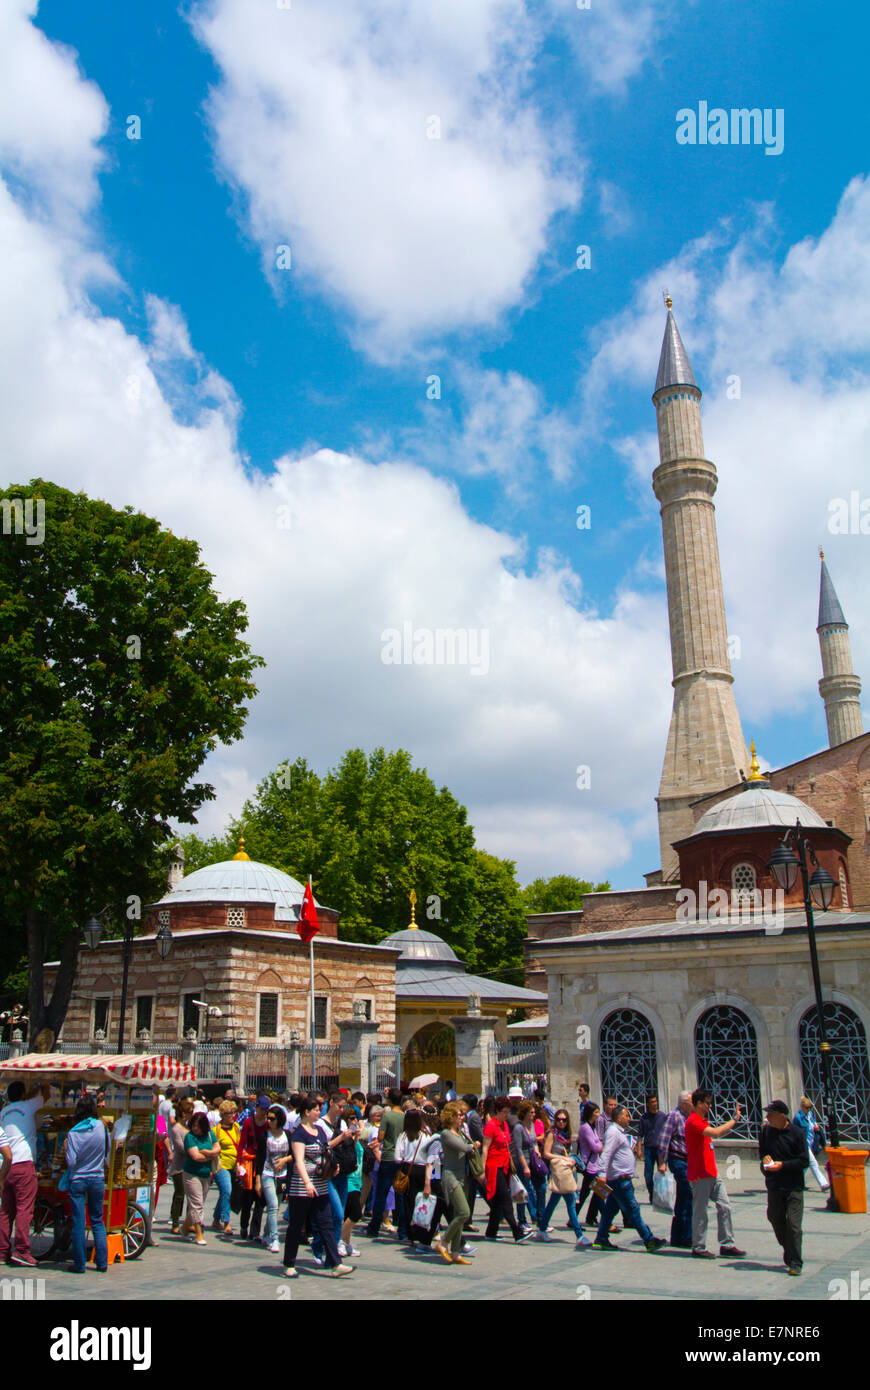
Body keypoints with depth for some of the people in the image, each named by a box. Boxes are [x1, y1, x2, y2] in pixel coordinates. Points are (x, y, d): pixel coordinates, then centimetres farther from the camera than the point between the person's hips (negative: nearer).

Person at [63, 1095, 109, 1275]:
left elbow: (71, 1162, -12)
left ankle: (79, 1265, 8)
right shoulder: (101, 1126, -4)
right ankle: (102, 1262, 10)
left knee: (78, 1224, 4)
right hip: (97, 1179, 2)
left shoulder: (73, 1133, -11)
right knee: (97, 1221, 12)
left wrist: (65, 1148, 4)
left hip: (78, 1180, -2)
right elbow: (107, 1149, 7)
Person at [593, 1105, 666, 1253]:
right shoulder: (613, 1132, -14)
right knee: (633, 1210, -5)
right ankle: (649, 1241, -2)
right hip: (619, 1178, -10)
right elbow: (606, 1154, -23)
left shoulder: (620, 1132, 18)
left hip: (620, 1178, 10)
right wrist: (603, 1174, -30)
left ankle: (601, 1240, 15)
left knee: (611, 1209, 11)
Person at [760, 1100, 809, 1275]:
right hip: (774, 1186, 5)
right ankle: (789, 1253, 31)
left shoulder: (797, 1133, -11)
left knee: (793, 1224, -7)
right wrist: (764, 1157, -5)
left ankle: (795, 1263, 3)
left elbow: (804, 1161, -10)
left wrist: (782, 1165, -18)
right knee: (776, 1220, 10)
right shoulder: (767, 1130, 3)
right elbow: (761, 1149, 18)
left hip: (793, 1187, -5)